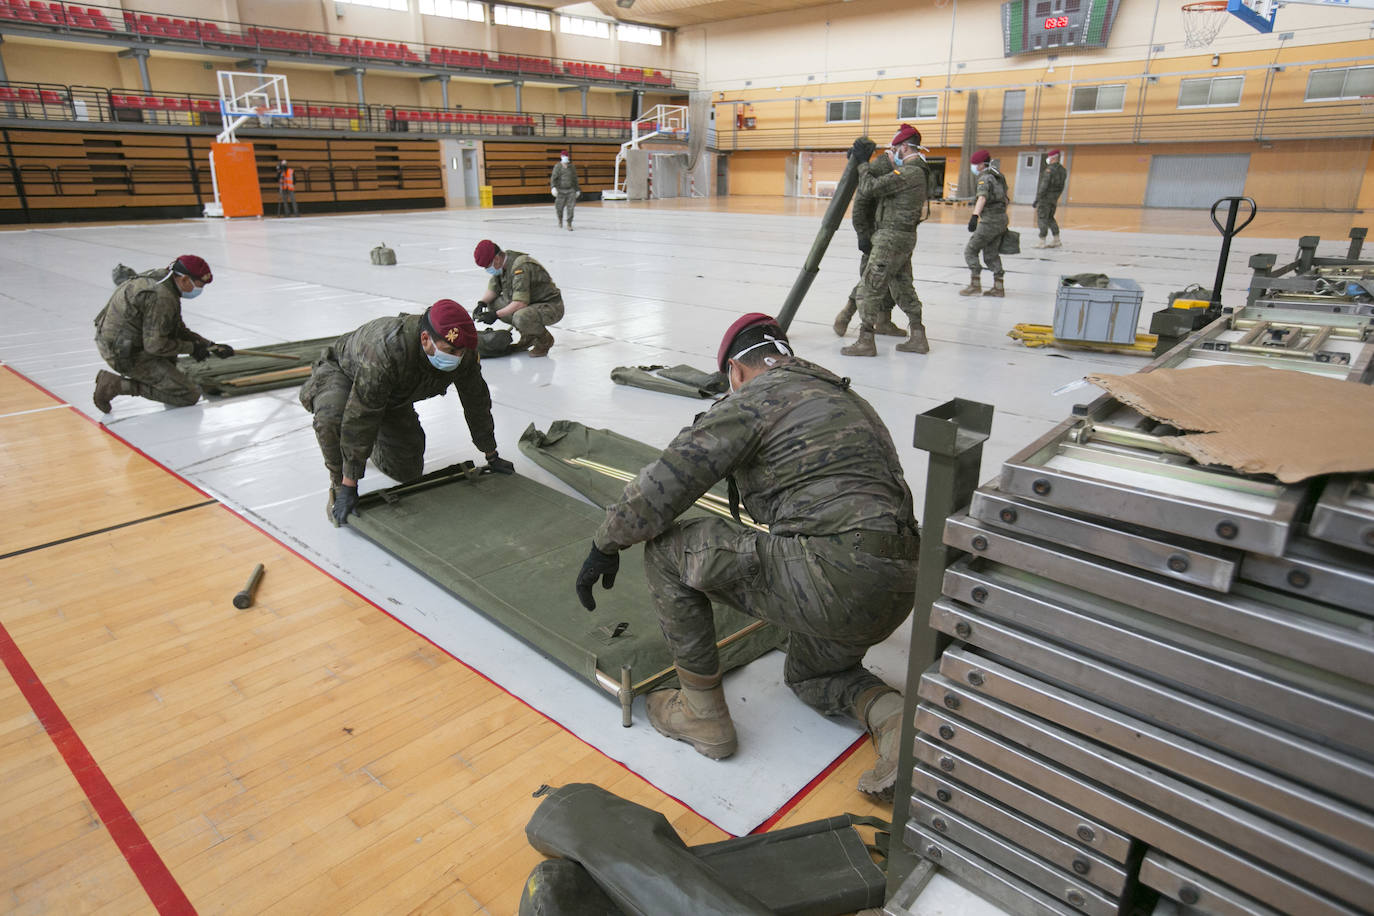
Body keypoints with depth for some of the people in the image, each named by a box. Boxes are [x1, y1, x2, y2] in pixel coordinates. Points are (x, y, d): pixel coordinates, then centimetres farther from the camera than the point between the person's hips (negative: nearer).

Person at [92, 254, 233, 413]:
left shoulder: (160, 276, 6)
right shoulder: (162, 297, -25)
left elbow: (178, 329, 15)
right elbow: (154, 345, -23)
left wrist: (211, 346, 10)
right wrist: (192, 348, -10)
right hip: (126, 356, -10)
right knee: (190, 395, -9)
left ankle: (167, 376, 22)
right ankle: (118, 385, -9)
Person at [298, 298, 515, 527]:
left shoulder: (464, 353, -26)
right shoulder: (384, 352, -45)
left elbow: (477, 401, -10)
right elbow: (360, 419, -42)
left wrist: (492, 456, -1)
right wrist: (348, 486, -39)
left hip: (392, 396, 5)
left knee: (408, 471, 0)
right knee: (331, 417, -40)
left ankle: (372, 447, 32)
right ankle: (338, 485, -14)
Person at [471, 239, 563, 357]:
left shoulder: (520, 266, -27)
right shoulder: (502, 265, 0)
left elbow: (521, 303, -33)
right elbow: (492, 288, 13)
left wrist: (496, 315, -28)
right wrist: (482, 304, -6)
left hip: (551, 307, -9)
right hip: (530, 304, 9)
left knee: (520, 317, -37)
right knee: (493, 303, 0)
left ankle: (545, 339, -6)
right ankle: (528, 336, 10)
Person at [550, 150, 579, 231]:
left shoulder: (572, 167, 7)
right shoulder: (557, 167, -3)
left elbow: (575, 179, 15)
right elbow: (553, 178, -9)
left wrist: (577, 189, 17)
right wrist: (553, 187, -24)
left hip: (571, 189, 2)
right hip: (561, 190, -1)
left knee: (570, 207, -10)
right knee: (559, 208, 4)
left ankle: (569, 225, -3)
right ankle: (560, 219, 37)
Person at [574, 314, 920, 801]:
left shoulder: (756, 398, -1)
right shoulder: (849, 399, 25)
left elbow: (667, 480, -4)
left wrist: (605, 545, 9)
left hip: (832, 578, -10)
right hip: (899, 591, 10)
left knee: (667, 548, 3)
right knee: (810, 674, 36)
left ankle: (703, 714, 12)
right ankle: (896, 720, 6)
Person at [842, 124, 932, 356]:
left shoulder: (909, 172, -18)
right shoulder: (918, 171, 14)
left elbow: (870, 188, -20)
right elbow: (884, 182, 22)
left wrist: (863, 165, -5)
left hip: (892, 237, -10)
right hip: (904, 238, 10)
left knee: (869, 288, -5)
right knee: (903, 288, 16)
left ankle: (866, 341, -1)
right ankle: (918, 337, 20)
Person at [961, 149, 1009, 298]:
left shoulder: (985, 178, -13)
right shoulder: (998, 176, 17)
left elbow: (982, 197, -32)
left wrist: (974, 216, -46)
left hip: (990, 221, -9)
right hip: (1001, 218, 9)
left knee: (970, 250, -3)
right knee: (991, 253, 13)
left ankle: (975, 284, -6)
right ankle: (998, 287, 11)